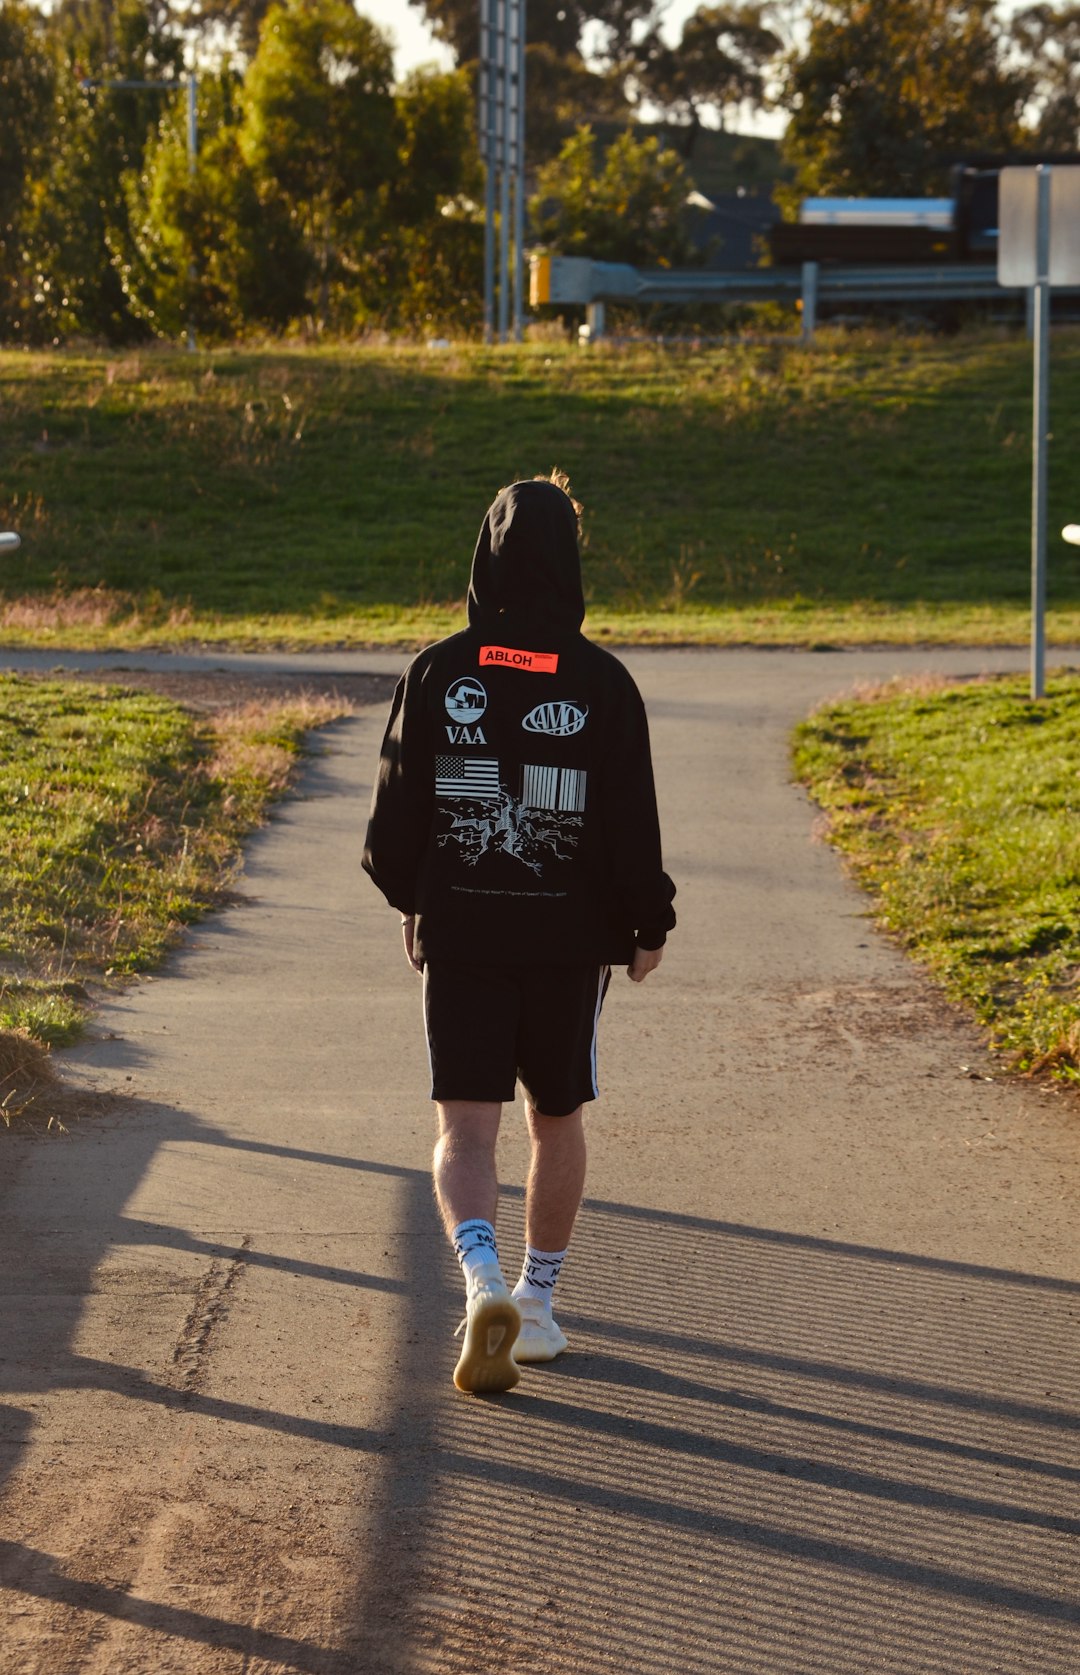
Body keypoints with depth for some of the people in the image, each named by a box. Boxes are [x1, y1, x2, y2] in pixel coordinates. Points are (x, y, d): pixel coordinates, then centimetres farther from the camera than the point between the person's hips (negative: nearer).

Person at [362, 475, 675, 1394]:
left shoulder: (436, 673, -4)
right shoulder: (601, 682, -8)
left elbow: (398, 804, 3)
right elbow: (633, 821, -5)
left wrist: (410, 899, 19)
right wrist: (649, 923, 7)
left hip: (458, 933, 0)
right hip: (572, 937, 0)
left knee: (466, 1128, 0)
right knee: (558, 1119, 16)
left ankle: (483, 1280, -25)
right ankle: (538, 1305, 25)